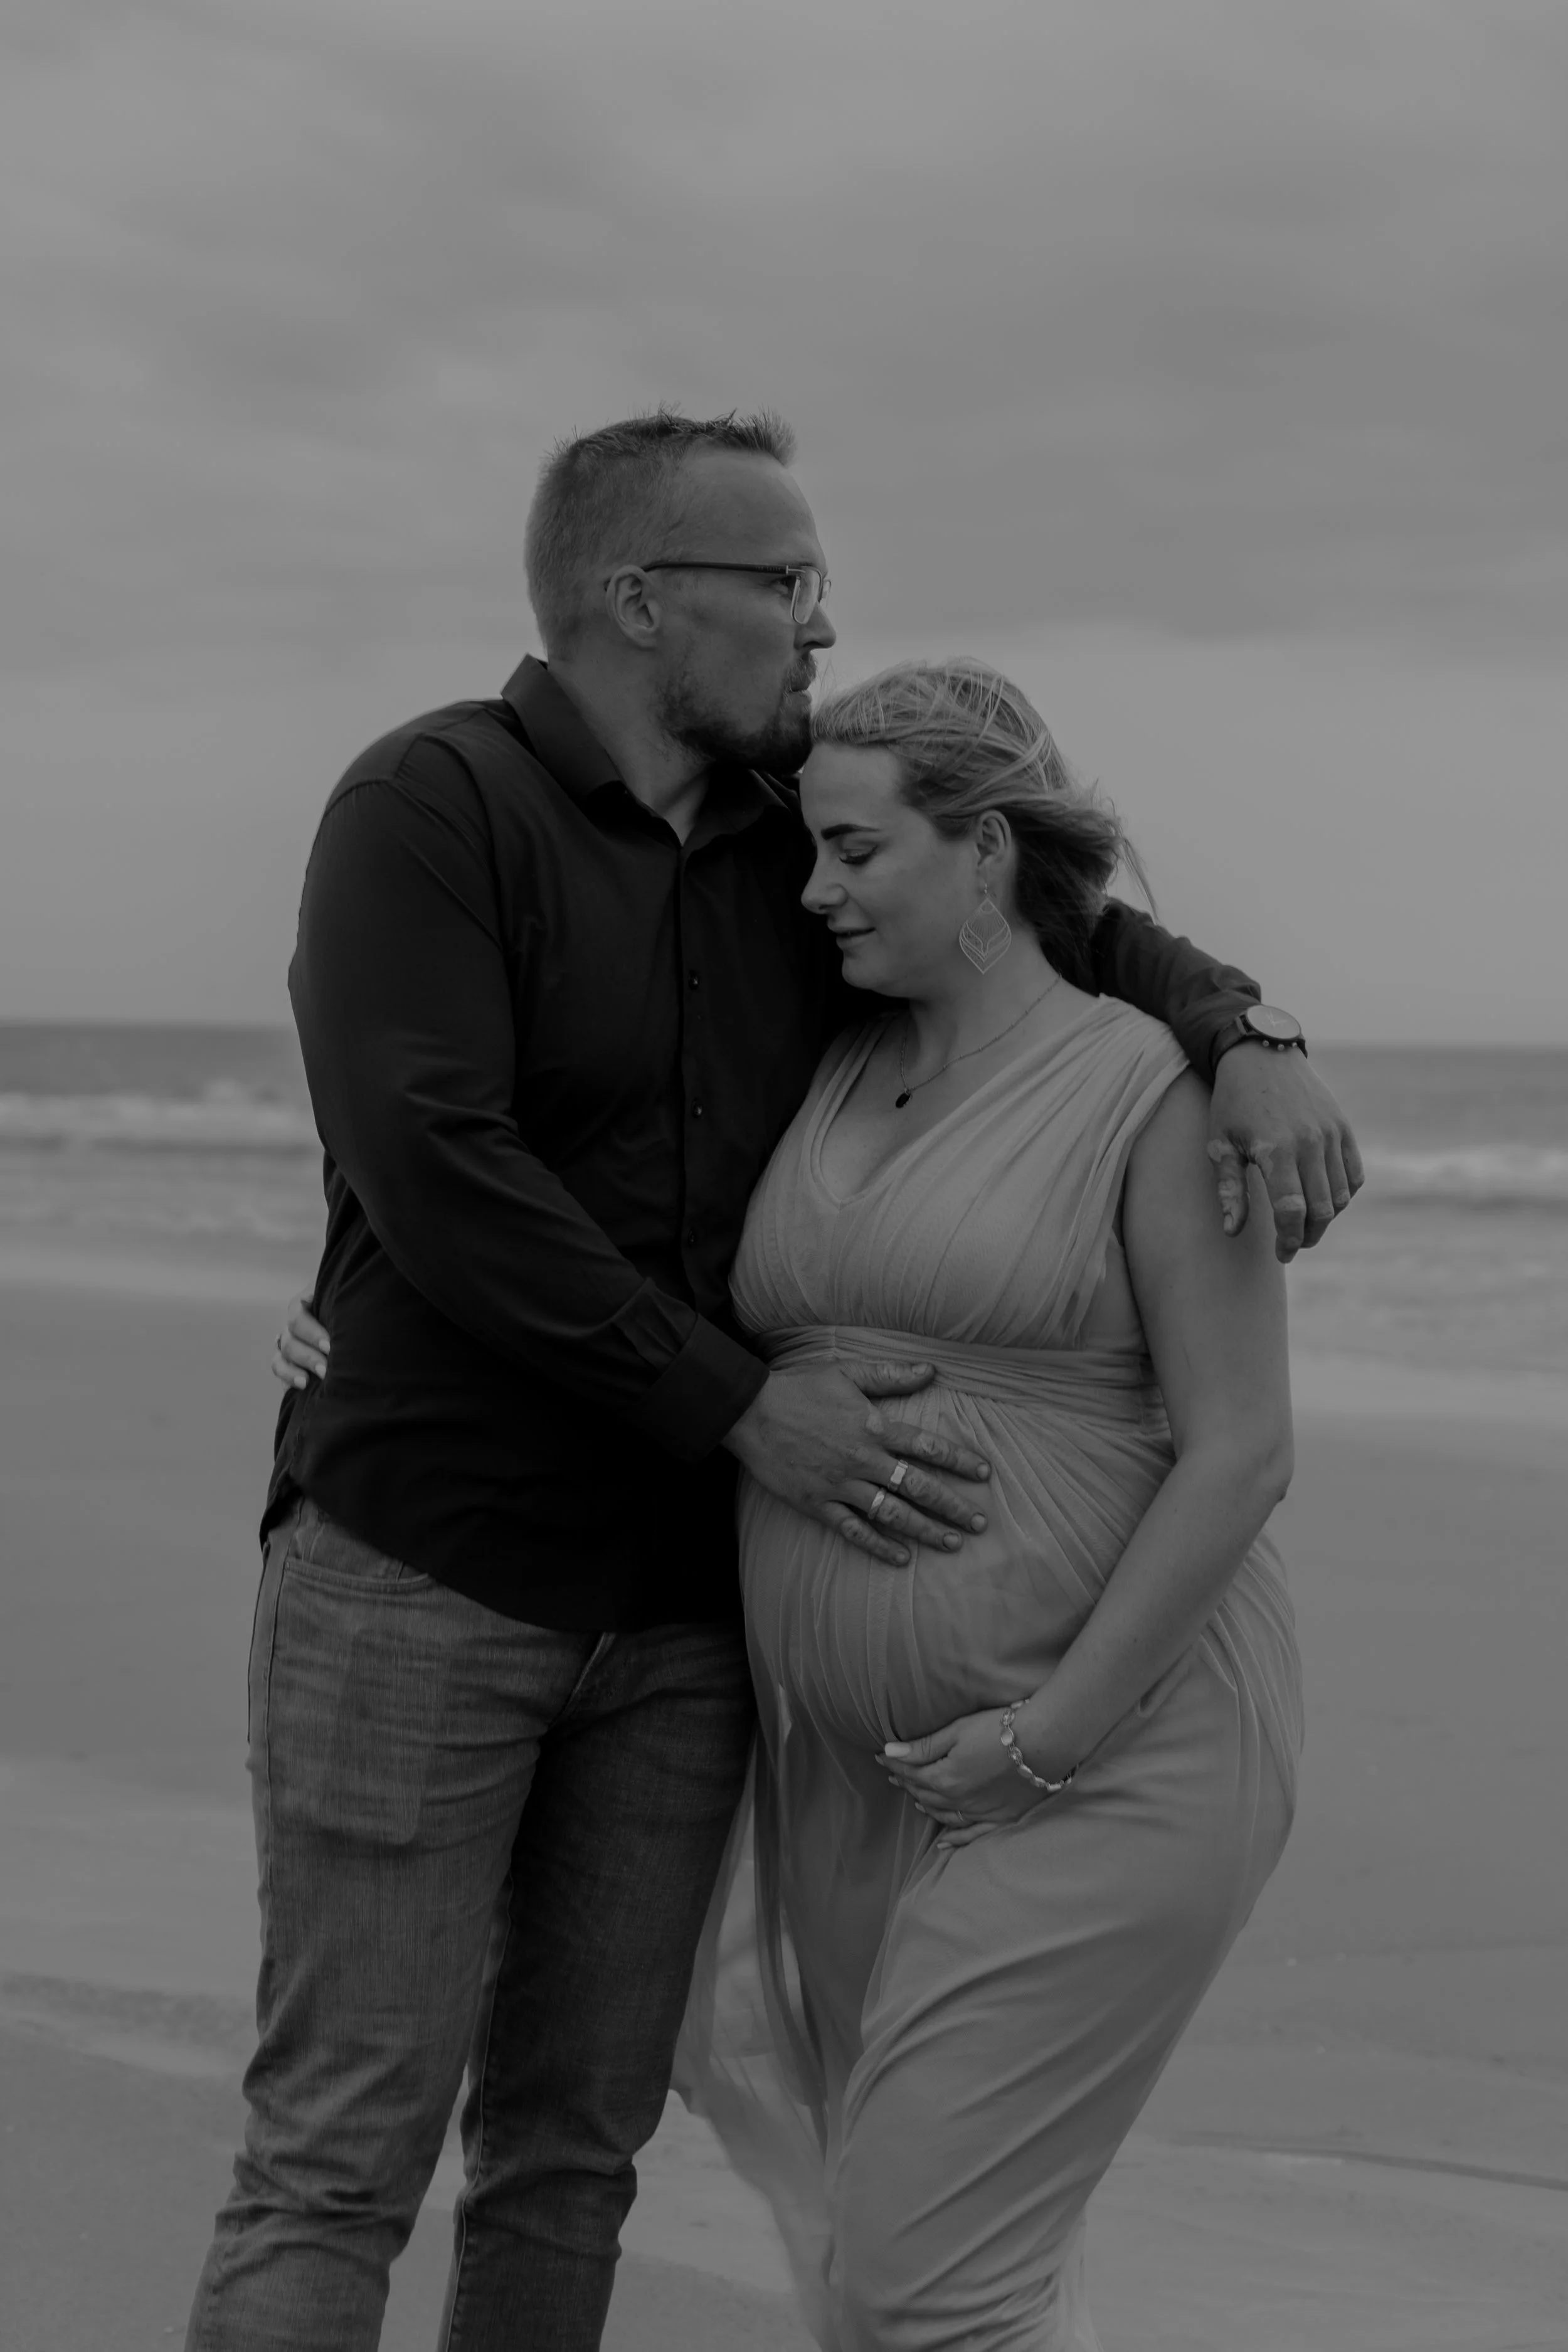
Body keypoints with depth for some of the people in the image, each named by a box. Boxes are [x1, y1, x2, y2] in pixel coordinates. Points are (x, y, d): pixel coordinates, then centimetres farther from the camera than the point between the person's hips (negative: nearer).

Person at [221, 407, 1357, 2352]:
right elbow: (434, 1177, -21)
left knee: (575, 2153, 10)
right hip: (420, 1577, -6)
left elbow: (1060, 915, 18)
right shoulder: (432, 804, -11)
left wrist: (1242, 1038, -5)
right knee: (338, 2160, -4)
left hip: (684, 1607, 6)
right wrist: (748, 1408, -20)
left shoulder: (798, 835, 7)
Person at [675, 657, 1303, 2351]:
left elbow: (1242, 1451, -14)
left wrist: (1055, 1732, -18)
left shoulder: (1152, 1091, -11)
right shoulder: (832, 1079, 8)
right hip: (866, 1764, 7)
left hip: (1113, 1754, -7)